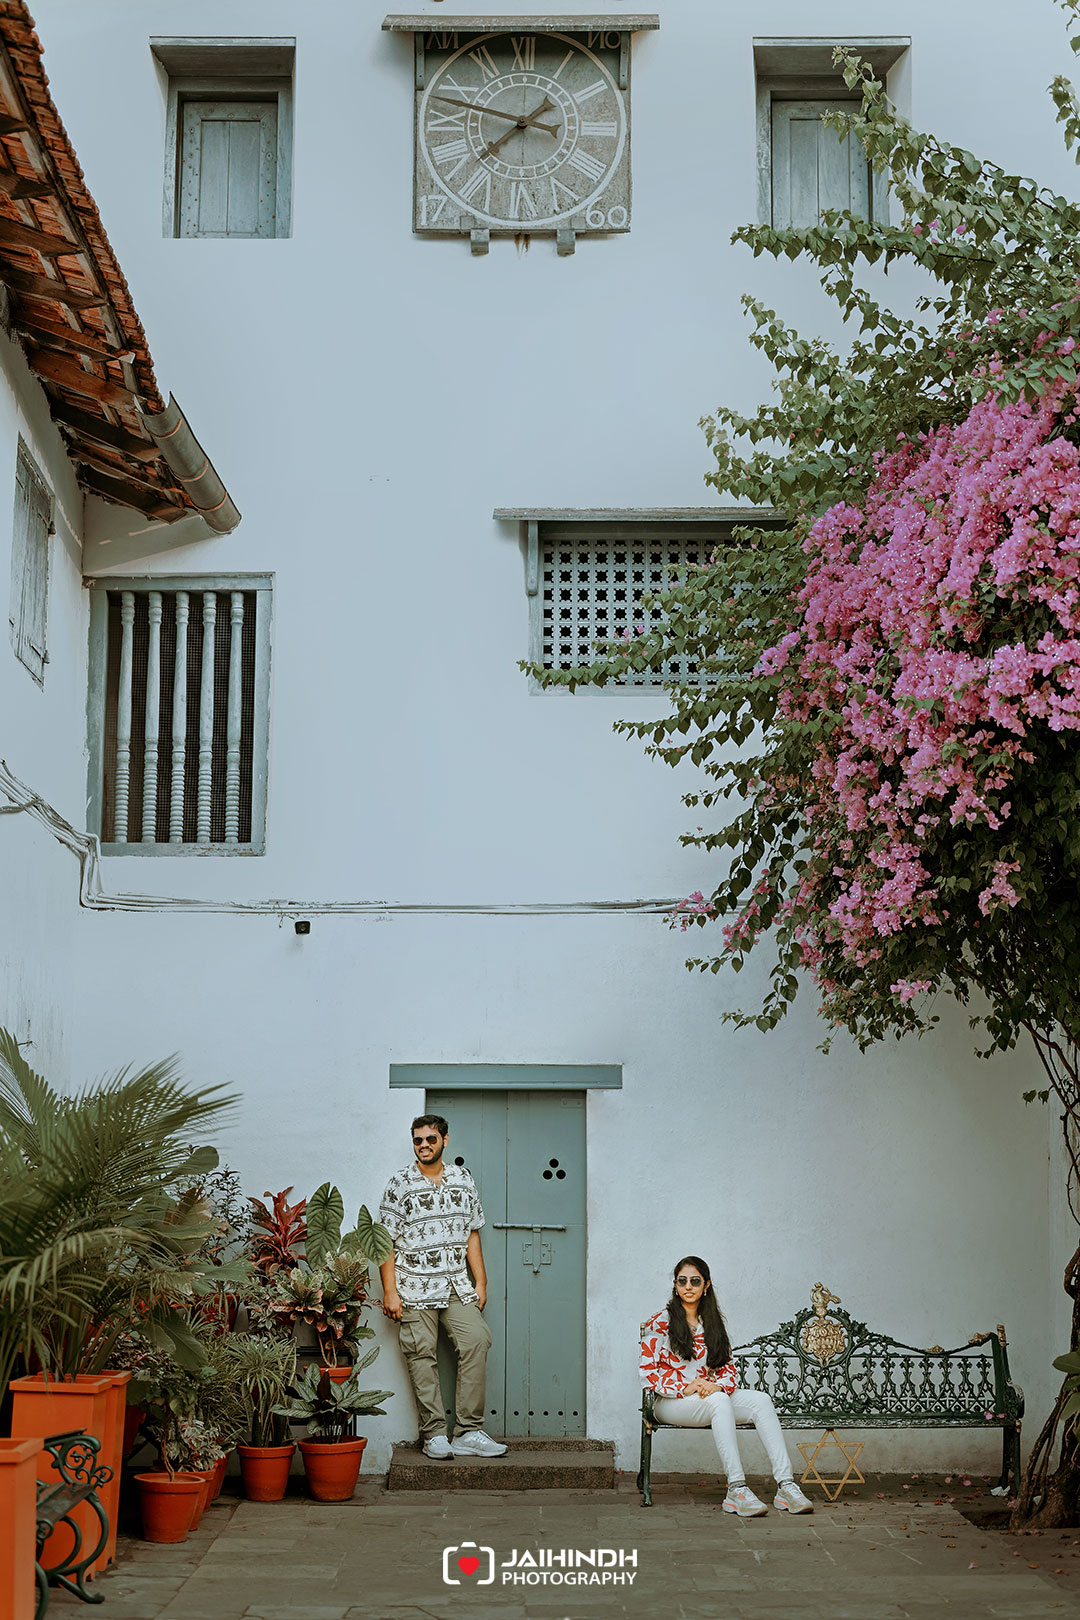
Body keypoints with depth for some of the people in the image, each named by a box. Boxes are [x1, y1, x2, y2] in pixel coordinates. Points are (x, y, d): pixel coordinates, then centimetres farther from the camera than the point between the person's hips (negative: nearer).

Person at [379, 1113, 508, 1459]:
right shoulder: (400, 1184, -1)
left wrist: (480, 1282, 11)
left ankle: (469, 1432, -7)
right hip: (415, 1287, -3)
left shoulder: (463, 1180, 11)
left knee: (476, 1340, -12)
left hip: (456, 1285, 3)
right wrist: (390, 1291, -8)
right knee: (422, 1357, -4)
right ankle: (434, 1435, 4)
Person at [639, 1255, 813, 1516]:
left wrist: (718, 1385, -11)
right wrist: (685, 1388, -20)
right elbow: (648, 1372, -7)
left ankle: (785, 1485, -34)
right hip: (672, 1403, -5)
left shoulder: (712, 1323, 16)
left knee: (760, 1400, -23)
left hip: (712, 1395, 5)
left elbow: (728, 1368, 13)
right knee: (720, 1402, -37)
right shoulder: (660, 1323, 0)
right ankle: (737, 1489, -44)